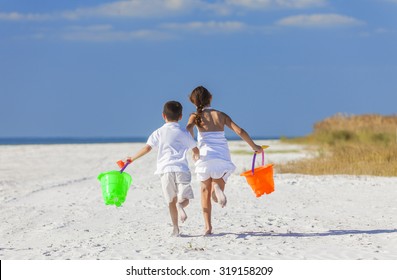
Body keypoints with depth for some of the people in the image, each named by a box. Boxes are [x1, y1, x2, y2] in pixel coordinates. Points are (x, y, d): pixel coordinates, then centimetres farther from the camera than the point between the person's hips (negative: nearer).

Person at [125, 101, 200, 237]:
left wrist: (132, 158, 9)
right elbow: (196, 150, 17)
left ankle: (175, 228, 2)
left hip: (165, 169, 1)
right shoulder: (184, 133, 10)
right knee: (184, 199, 2)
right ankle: (180, 205, -33)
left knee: (171, 201, 8)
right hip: (181, 169, -1)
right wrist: (196, 156, 41)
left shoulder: (158, 133, 8)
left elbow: (147, 148, -2)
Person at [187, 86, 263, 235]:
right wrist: (254, 147, 13)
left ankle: (208, 227, 4)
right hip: (223, 157, 1)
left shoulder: (196, 116, 6)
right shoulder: (221, 115, 12)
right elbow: (240, 131, 5)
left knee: (205, 190, 13)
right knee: (219, 183, 17)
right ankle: (218, 188, -23)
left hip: (205, 156, -1)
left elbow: (189, 129, -16)